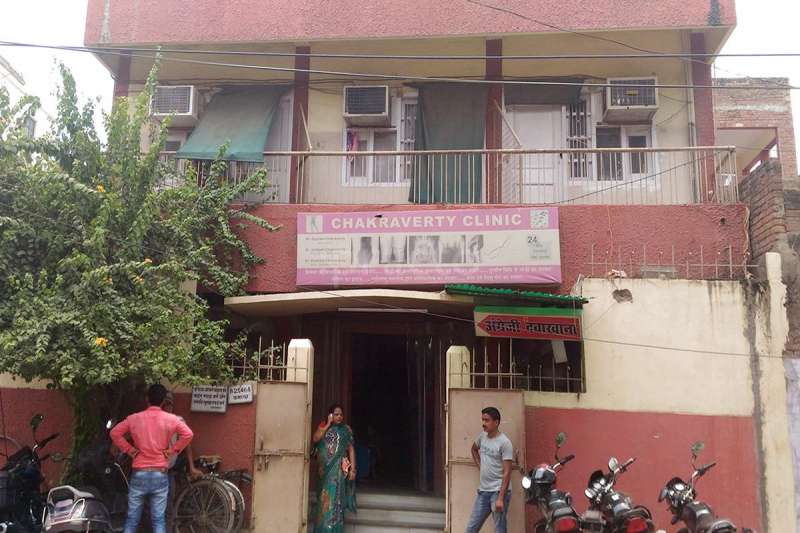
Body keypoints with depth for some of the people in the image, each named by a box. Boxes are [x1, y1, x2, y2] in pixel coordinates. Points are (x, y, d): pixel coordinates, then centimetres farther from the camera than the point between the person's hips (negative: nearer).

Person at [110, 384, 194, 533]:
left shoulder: (134, 418, 1)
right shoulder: (171, 419, -3)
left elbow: (115, 433, 2)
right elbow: (188, 435, -9)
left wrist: (130, 450, 5)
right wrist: (172, 450, 0)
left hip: (139, 474, 1)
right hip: (160, 474, -1)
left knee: (132, 519, 11)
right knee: (159, 520, 6)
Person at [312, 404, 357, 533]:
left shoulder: (346, 429, 4)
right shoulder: (323, 427, 8)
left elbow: (351, 449, 1)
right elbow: (315, 439, -11)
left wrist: (352, 468, -7)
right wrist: (328, 424, -8)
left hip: (339, 467, -2)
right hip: (325, 468, 2)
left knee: (334, 497, -7)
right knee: (324, 498, 6)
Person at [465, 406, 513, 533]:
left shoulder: (504, 443, -13)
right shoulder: (482, 437, 7)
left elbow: (506, 473, -16)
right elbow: (474, 449, 31)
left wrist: (501, 498, -20)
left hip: (498, 491, -7)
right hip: (483, 491, 7)